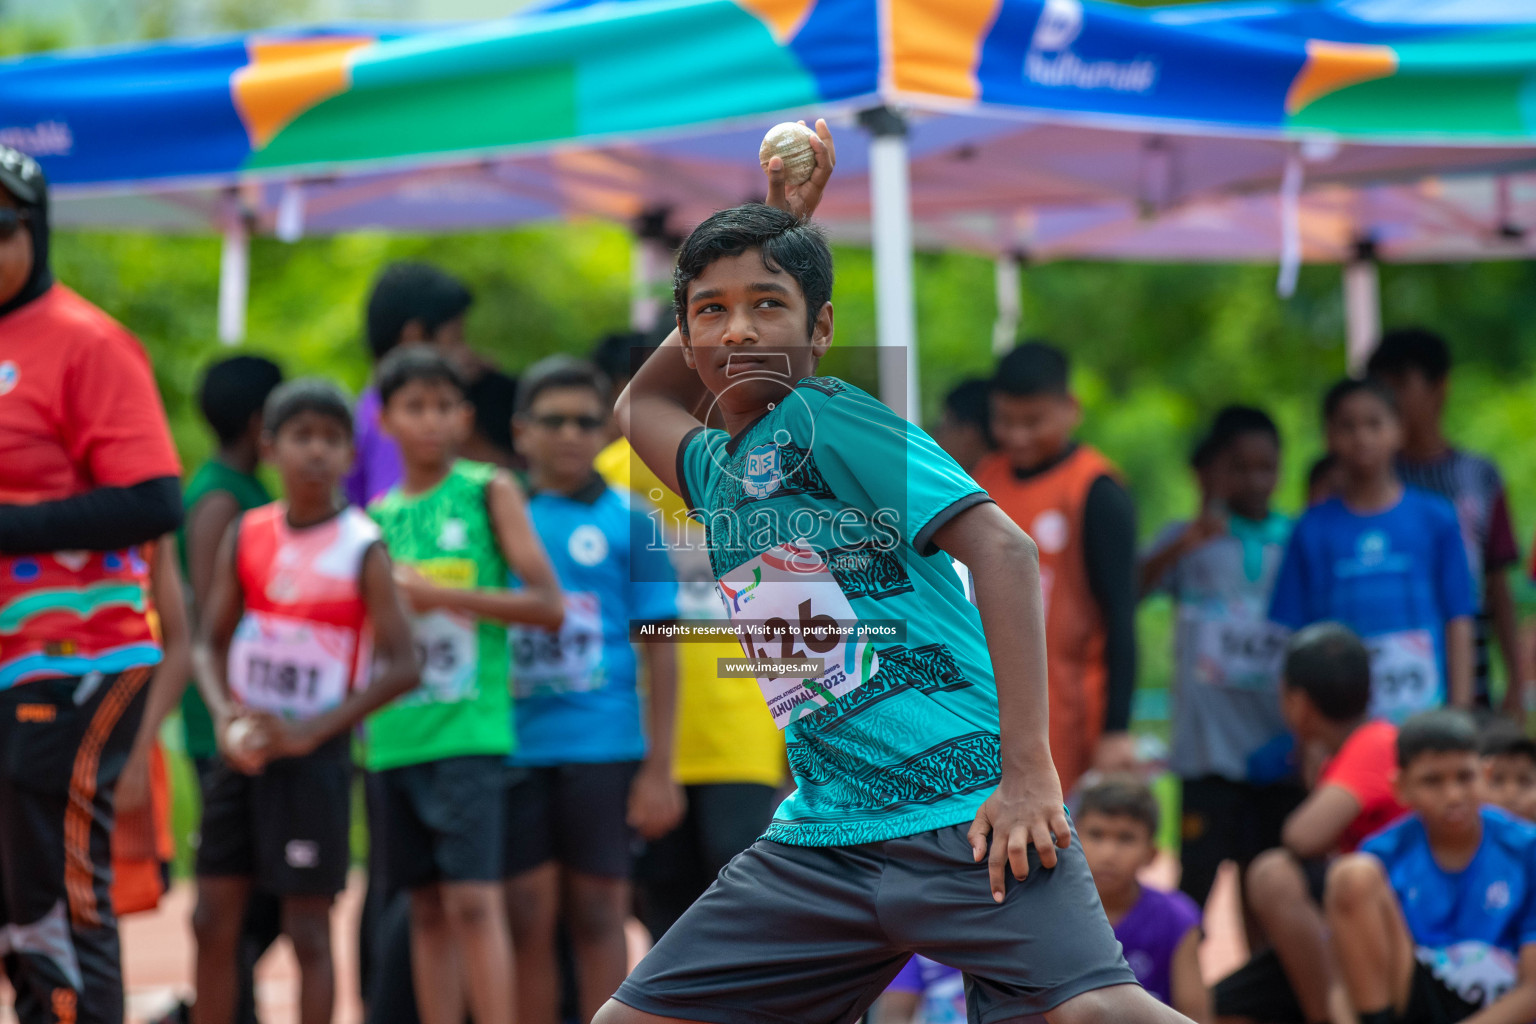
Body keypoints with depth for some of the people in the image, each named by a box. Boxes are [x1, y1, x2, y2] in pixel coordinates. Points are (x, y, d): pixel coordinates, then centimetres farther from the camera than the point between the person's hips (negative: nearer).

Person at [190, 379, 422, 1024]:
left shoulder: (362, 550, -8)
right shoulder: (245, 536, 4)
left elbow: (402, 668, -12)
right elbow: (211, 642, 7)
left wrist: (308, 733, -18)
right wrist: (225, 716, -13)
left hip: (316, 753, -4)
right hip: (242, 748, 4)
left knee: (308, 928, -2)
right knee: (214, 918, 5)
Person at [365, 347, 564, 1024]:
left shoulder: (489, 492, 2)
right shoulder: (378, 516, 14)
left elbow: (549, 606, -6)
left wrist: (440, 594, -12)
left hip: (469, 730, -5)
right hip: (395, 735, 5)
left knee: (473, 898, -13)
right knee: (427, 909, 7)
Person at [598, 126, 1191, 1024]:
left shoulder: (829, 419, -4)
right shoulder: (713, 471, 18)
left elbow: (1004, 550, -13)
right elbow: (641, 399, 41)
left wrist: (1029, 771, -21)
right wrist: (773, 225, 30)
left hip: (967, 816, -7)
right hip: (820, 840, 8)